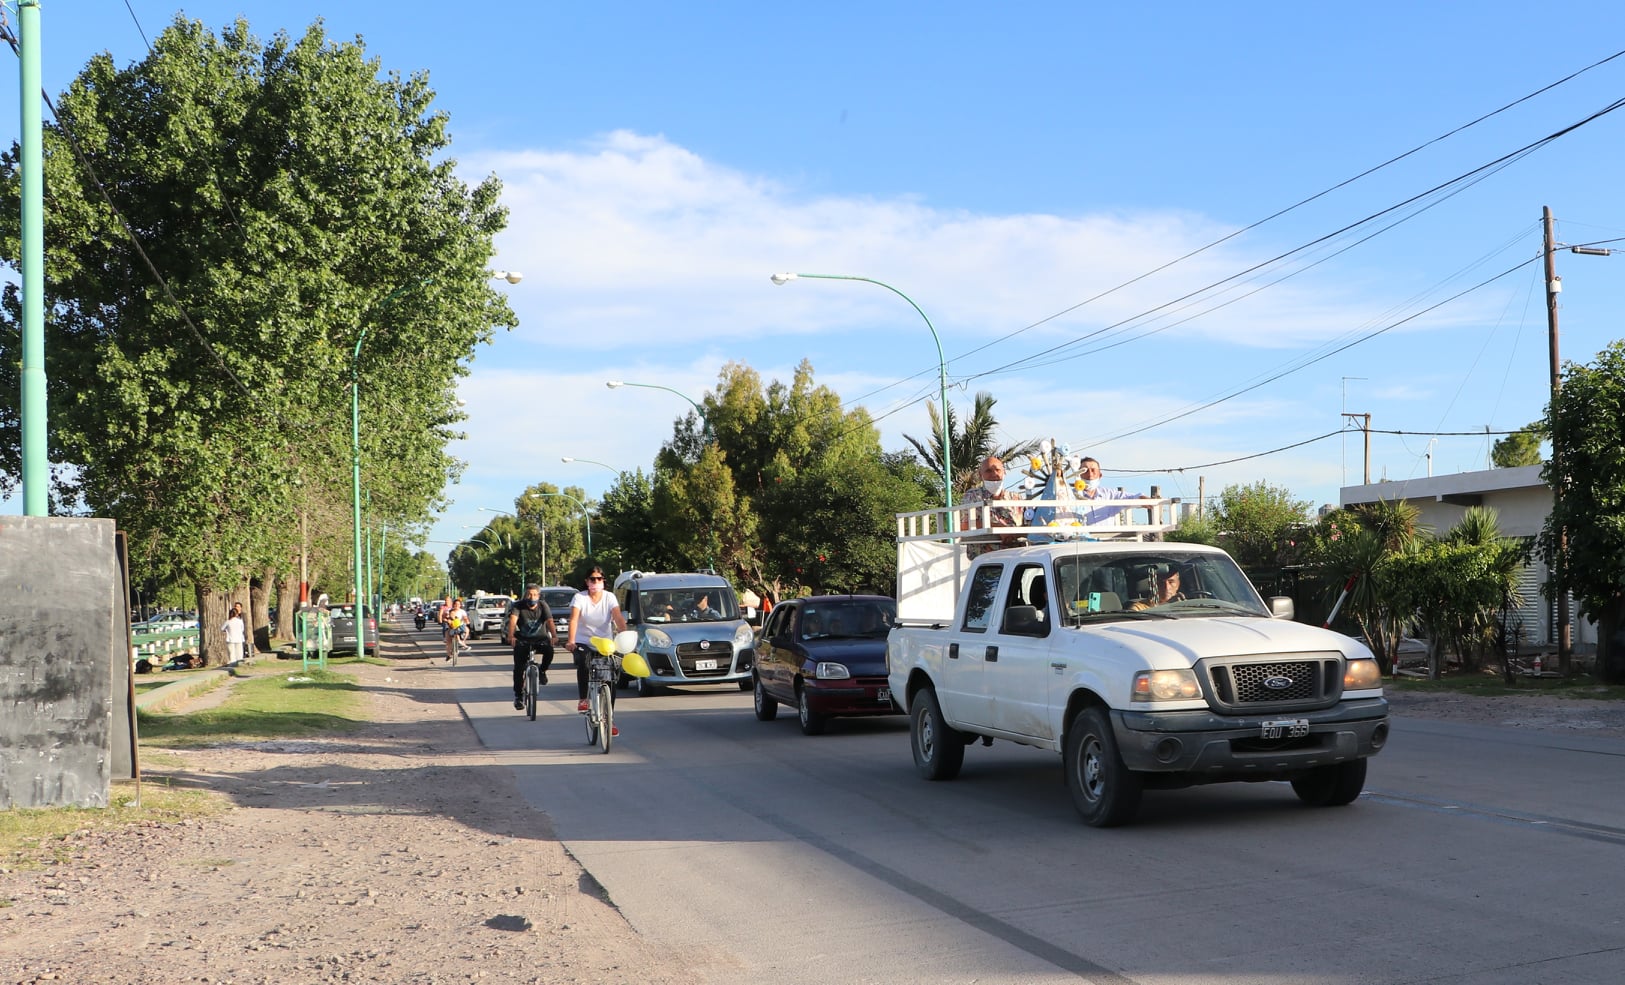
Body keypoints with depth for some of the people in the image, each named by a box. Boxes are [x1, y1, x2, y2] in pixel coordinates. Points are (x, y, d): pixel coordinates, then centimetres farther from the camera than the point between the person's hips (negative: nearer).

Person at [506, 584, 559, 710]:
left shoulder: (543, 605, -6)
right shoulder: (518, 606, -10)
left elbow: (549, 621, -20)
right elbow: (513, 620, -27)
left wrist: (554, 636, -39)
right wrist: (510, 636, -46)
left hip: (540, 638, 0)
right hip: (523, 640, 0)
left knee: (549, 650, -30)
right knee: (519, 667, -13)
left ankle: (542, 671, -2)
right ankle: (518, 695, 1)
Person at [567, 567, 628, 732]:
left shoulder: (609, 597, -2)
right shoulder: (579, 598, -6)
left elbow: (618, 617, -15)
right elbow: (574, 619, -19)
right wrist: (571, 641, -35)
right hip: (583, 643, -2)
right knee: (583, 663, -35)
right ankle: (583, 699, -19)